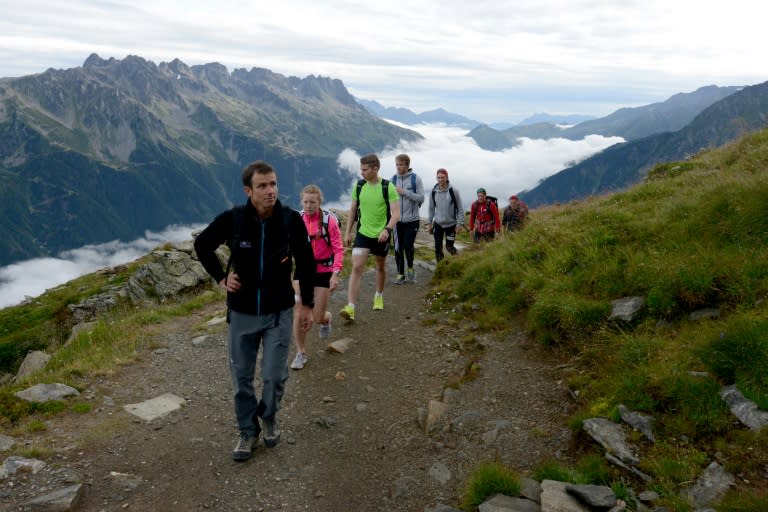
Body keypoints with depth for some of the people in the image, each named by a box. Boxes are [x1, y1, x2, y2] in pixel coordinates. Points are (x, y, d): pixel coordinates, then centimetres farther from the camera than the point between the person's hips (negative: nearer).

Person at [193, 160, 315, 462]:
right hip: (242, 313, 1)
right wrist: (221, 278, -3)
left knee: (275, 376, 4)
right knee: (242, 377, 11)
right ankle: (248, 432, 32)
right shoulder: (231, 219, -15)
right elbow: (202, 245, 6)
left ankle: (269, 418, 35)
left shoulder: (291, 220, -14)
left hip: (279, 313, 0)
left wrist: (307, 304, 2)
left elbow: (306, 263, 0)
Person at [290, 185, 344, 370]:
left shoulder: (329, 220, -12)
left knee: (318, 317, 2)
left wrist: (336, 273, -19)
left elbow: (338, 249, -10)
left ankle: (326, 319, 41)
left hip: (323, 272, -2)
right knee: (299, 314, -2)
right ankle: (301, 353, 15)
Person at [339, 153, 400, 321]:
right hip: (363, 233, 2)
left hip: (381, 235, -1)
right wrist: (347, 232, 8)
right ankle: (350, 308, -15)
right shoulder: (359, 186, 0)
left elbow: (396, 213, -14)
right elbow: (352, 210, 10)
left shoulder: (388, 187, -11)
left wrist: (387, 229, -29)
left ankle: (379, 297, 42)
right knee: (356, 268, -12)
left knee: (380, 267, 17)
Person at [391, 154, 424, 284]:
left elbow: (421, 198, -10)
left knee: (408, 246, -7)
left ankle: (410, 268, 20)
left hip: (412, 220, -3)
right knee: (398, 248, 5)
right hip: (397, 220, 3)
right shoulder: (393, 179, 4)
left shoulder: (416, 179, -4)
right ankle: (400, 274, 17)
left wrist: (404, 192, -15)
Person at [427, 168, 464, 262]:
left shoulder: (454, 191, -11)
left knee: (449, 247, 4)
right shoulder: (434, 192, -2)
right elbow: (431, 208, 8)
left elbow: (460, 208, -7)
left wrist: (460, 223, -11)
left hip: (451, 224, -2)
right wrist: (429, 223, 5)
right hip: (438, 224, 2)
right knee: (438, 248, 0)